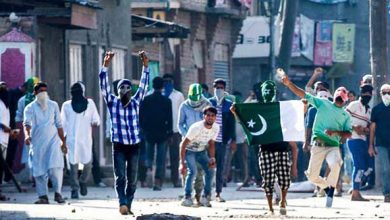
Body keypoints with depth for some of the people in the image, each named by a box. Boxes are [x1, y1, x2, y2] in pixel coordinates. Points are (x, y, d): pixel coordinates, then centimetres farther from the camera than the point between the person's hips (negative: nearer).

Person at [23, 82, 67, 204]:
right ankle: (43, 196, 8)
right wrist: (27, 135, -31)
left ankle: (57, 193, -2)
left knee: (55, 167, -14)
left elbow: (59, 125, 14)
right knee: (39, 170, 0)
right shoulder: (30, 108, 4)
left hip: (53, 140, 0)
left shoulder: (53, 105, 11)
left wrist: (63, 142, 13)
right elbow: (27, 123, -11)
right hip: (37, 142, 0)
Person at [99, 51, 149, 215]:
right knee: (120, 176, -13)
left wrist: (145, 66, -6)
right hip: (118, 146, -3)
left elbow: (143, 85, 4)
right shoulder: (112, 102, 3)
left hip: (134, 146, 3)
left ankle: (128, 206, 13)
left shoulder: (136, 102, 9)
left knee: (132, 179, 4)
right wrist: (105, 66, -18)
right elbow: (104, 85, -7)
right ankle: (122, 203, -25)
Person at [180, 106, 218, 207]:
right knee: (192, 171, -25)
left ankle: (206, 197, 5)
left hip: (202, 151, 6)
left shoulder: (216, 128, -13)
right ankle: (187, 197, -18)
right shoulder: (196, 127, -31)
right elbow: (183, 145, -28)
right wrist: (182, 163, -32)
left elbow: (211, 144, 3)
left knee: (210, 170, -8)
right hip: (189, 151, -6)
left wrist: (212, 158, -12)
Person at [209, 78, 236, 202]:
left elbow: (232, 124, 9)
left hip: (222, 141, 1)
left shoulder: (229, 105, 7)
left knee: (220, 168, 3)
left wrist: (233, 140, 3)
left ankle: (218, 193, 8)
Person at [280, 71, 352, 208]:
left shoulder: (346, 115, 15)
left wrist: (335, 132, -12)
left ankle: (331, 191, -15)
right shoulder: (323, 103, 12)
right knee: (312, 175, -4)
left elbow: (348, 134, 6)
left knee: (335, 165, -32)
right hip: (318, 145, 0)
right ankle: (327, 187, 27)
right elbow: (303, 95, 7)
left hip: (333, 146, 0)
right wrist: (289, 84, -2)